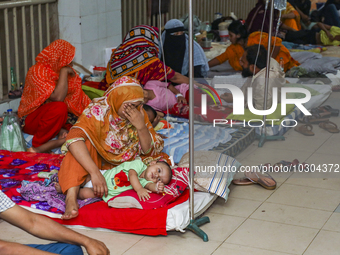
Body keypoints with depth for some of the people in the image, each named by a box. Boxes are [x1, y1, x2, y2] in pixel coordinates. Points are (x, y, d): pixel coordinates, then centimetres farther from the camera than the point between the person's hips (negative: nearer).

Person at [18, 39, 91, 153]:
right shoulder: (37, 71, -17)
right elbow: (58, 97, -30)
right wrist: (64, 72, -22)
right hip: (31, 120, -7)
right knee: (59, 108, -36)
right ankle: (37, 147, -24)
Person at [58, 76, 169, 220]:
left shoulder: (139, 114, -9)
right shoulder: (98, 111, -22)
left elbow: (148, 151, -7)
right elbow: (74, 138, -39)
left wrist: (141, 126, -26)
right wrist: (95, 172, -49)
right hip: (97, 161, -4)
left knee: (161, 158, -17)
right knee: (86, 142, -32)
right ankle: (71, 196, -47)